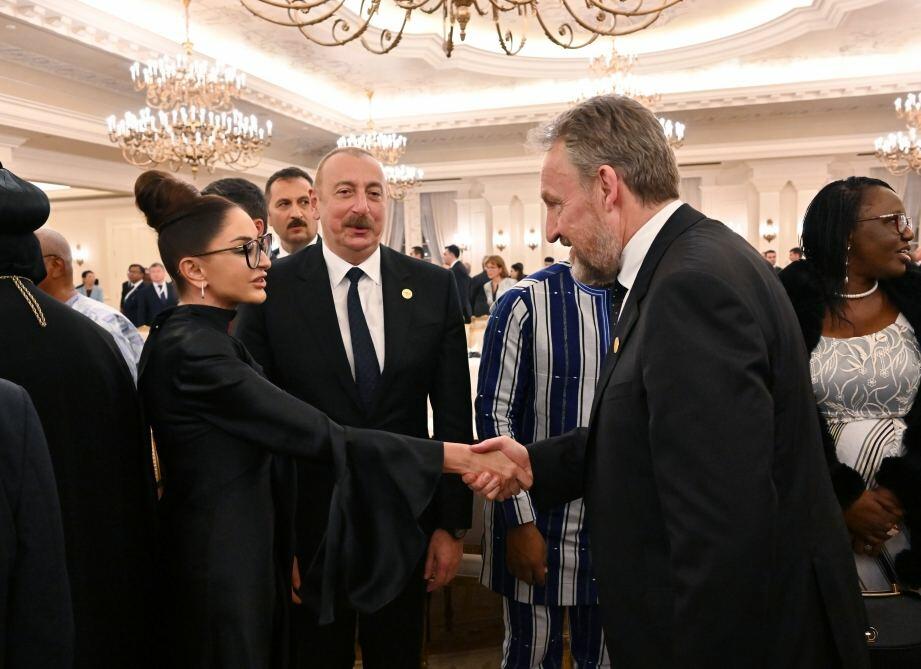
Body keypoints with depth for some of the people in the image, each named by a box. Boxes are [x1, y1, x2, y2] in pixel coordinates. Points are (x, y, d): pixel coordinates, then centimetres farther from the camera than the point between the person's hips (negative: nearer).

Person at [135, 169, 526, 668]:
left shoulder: (195, 337, 6)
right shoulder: (194, 351, -24)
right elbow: (320, 436, -27)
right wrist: (459, 456, -26)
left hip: (228, 548, 9)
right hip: (222, 565, -9)